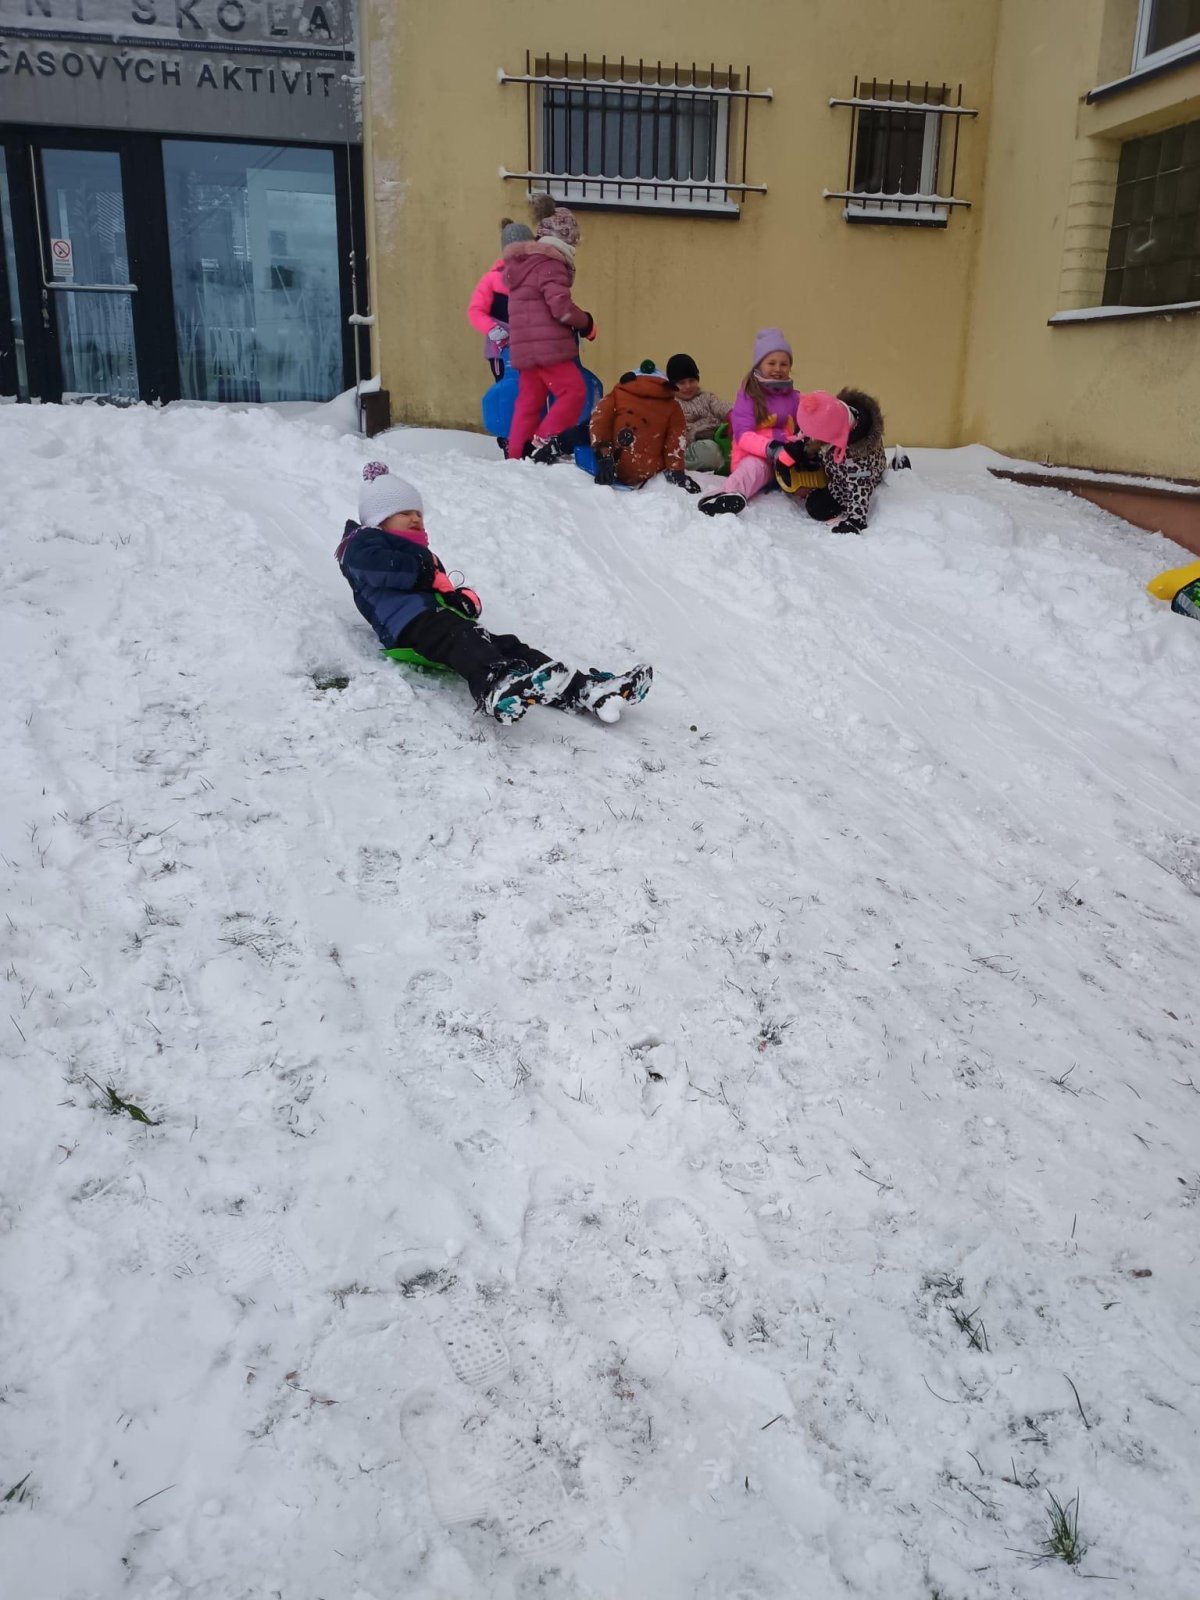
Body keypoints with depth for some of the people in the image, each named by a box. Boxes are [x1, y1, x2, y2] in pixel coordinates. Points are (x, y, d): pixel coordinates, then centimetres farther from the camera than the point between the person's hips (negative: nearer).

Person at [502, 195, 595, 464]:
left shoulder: (520, 262, 18)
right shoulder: (549, 264, -11)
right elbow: (561, 306, -20)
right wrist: (586, 323, -3)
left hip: (525, 348, 9)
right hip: (548, 345, -9)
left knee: (529, 400, 12)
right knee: (573, 391, -5)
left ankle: (516, 454, 12)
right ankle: (545, 442, -12)